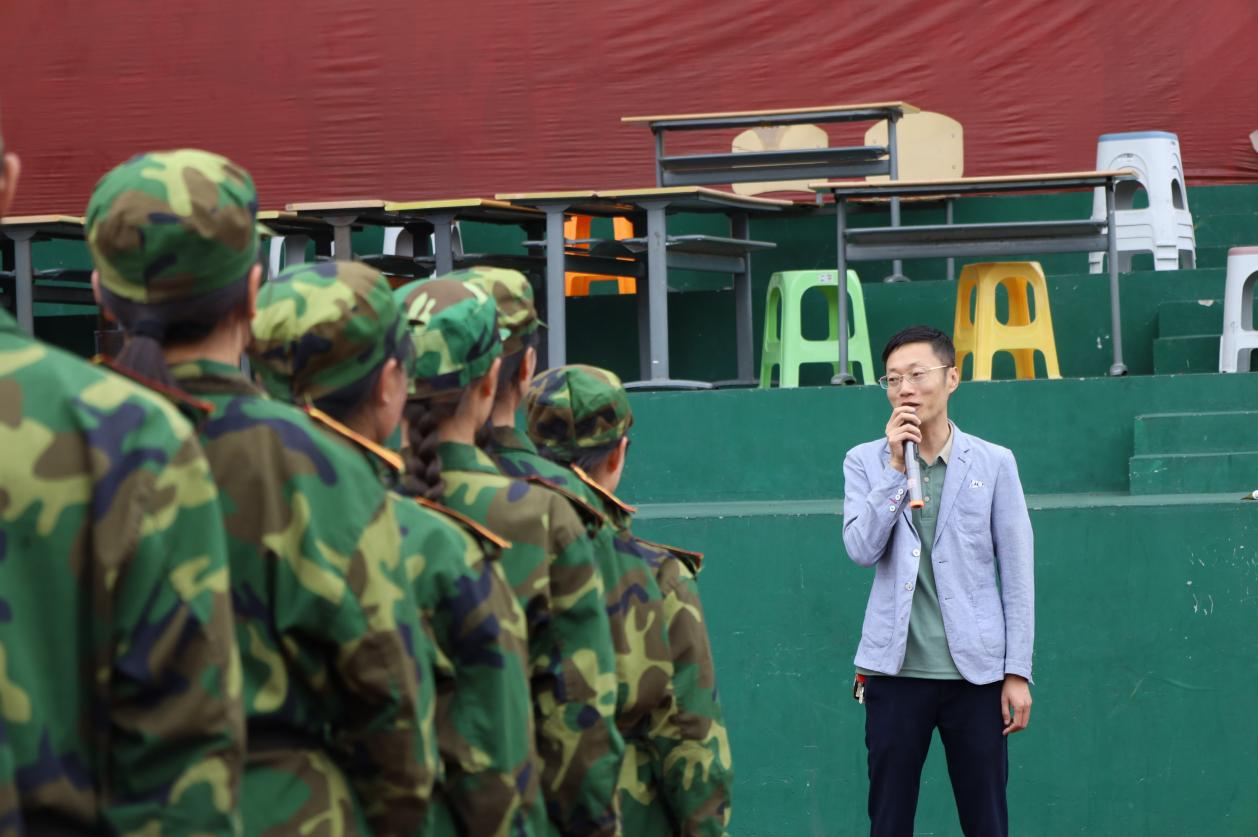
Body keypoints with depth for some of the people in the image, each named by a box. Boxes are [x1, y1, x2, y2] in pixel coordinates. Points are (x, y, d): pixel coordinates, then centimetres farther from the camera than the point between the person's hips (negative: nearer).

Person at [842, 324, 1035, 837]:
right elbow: (861, 549, -9)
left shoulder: (993, 463, 2)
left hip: (975, 670, -1)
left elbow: (1017, 573, 3)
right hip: (896, 670, 1)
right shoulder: (865, 462, 5)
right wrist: (896, 468, -13)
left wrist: (1018, 671, -1)